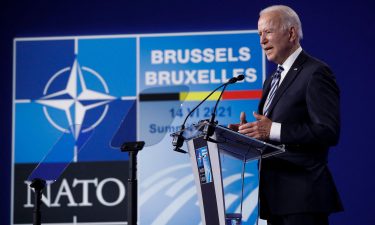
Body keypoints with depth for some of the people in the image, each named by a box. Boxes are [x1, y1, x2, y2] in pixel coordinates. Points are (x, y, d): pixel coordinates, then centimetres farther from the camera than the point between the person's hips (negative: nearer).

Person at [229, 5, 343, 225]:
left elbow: (329, 132, -18)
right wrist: (250, 131, 1)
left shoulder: (316, 73, -8)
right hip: (275, 196, 8)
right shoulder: (272, 81, 20)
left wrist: (273, 130, -21)